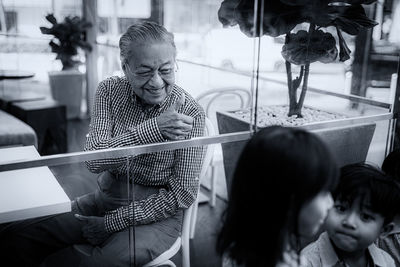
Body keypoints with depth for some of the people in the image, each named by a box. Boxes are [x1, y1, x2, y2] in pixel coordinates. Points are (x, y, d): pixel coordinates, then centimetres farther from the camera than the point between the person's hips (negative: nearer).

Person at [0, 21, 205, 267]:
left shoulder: (191, 114, -16)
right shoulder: (110, 90, -5)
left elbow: (183, 194, -16)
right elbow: (94, 159, -16)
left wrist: (113, 222, -17)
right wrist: (153, 129, -30)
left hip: (156, 212, -4)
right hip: (105, 198, 4)